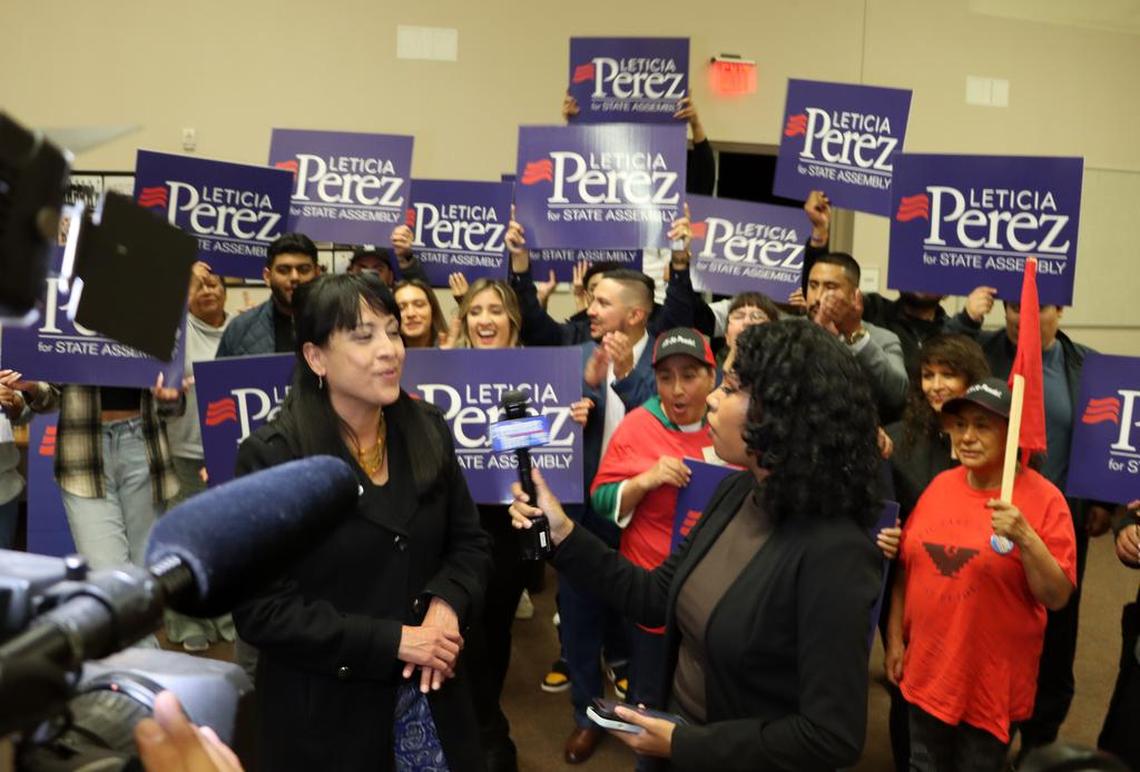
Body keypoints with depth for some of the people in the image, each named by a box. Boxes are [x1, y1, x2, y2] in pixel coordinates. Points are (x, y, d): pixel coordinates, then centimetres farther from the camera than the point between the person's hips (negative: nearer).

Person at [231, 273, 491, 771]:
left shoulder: (426, 429, -2)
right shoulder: (273, 456, -16)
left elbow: (470, 543, 4)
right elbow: (260, 609, -16)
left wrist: (446, 604, -16)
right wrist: (391, 641, -20)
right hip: (326, 710, -3)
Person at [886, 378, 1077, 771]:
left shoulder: (1043, 498, -13)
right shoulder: (940, 485, 0)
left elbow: (1057, 597, -14)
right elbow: (907, 566, 7)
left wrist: (1025, 538, -28)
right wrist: (895, 638, 7)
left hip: (991, 680, -4)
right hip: (926, 669, 4)